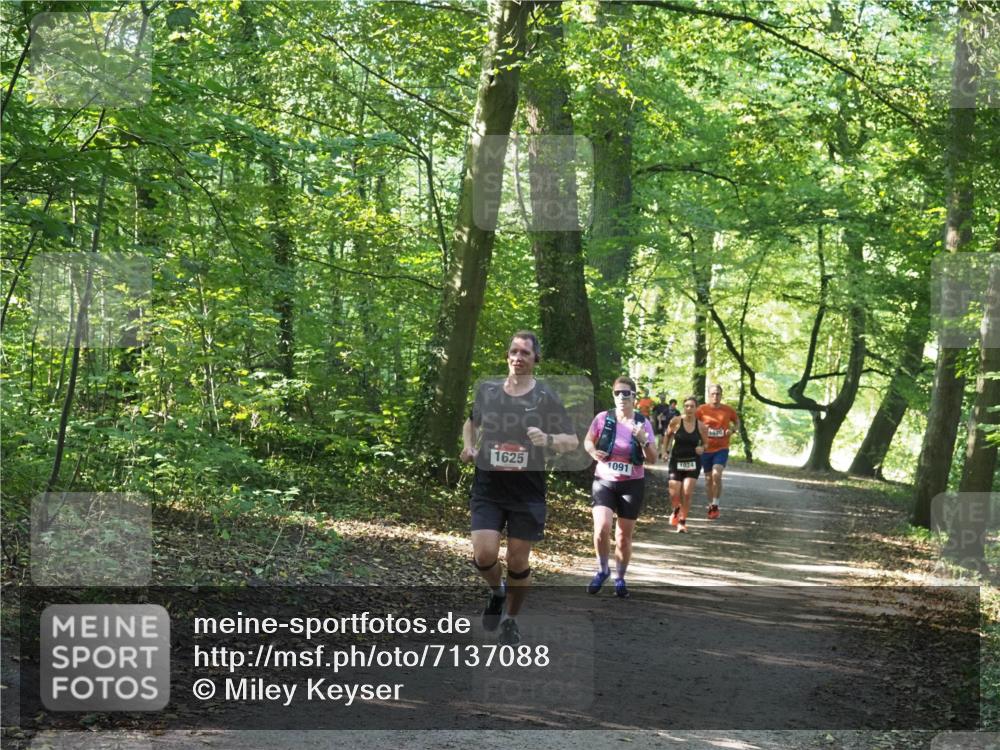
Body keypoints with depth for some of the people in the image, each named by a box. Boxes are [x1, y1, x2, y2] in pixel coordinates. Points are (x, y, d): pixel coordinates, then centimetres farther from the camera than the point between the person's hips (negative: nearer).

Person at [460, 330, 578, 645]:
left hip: (528, 493, -1)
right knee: (484, 554, -15)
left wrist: (548, 439, -23)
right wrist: (468, 445, 5)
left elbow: (573, 441, -3)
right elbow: (471, 421, 24)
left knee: (518, 562, 5)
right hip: (487, 489, 1)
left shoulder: (546, 397, -3)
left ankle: (510, 619, 29)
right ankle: (496, 591, 19)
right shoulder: (486, 389, 4)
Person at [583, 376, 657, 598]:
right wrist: (593, 451, -13)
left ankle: (620, 578, 27)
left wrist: (643, 440, -23)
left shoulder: (643, 423, -5)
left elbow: (652, 459, -4)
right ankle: (602, 570, 4)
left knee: (624, 536, 7)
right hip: (604, 482, -1)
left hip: (632, 485, 1)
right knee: (602, 528, -20)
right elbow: (588, 440, 10)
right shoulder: (603, 418, -6)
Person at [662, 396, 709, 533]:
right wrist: (665, 451, 3)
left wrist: (702, 448, -14)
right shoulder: (676, 422, -7)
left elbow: (706, 443, 8)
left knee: (687, 493, -10)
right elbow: (667, 435, 10)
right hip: (676, 461, 0)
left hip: (693, 462, 0)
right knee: (674, 495, -4)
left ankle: (682, 522, 5)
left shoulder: (701, 426, -5)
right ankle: (676, 511, 31)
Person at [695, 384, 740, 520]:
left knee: (716, 475, -20)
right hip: (706, 449, 2)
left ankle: (716, 505, -8)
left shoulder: (728, 410, -2)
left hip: (721, 449, -1)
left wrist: (732, 430, -7)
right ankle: (710, 505, 28)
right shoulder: (702, 409, -4)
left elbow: (737, 422, 13)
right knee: (708, 479, 11)